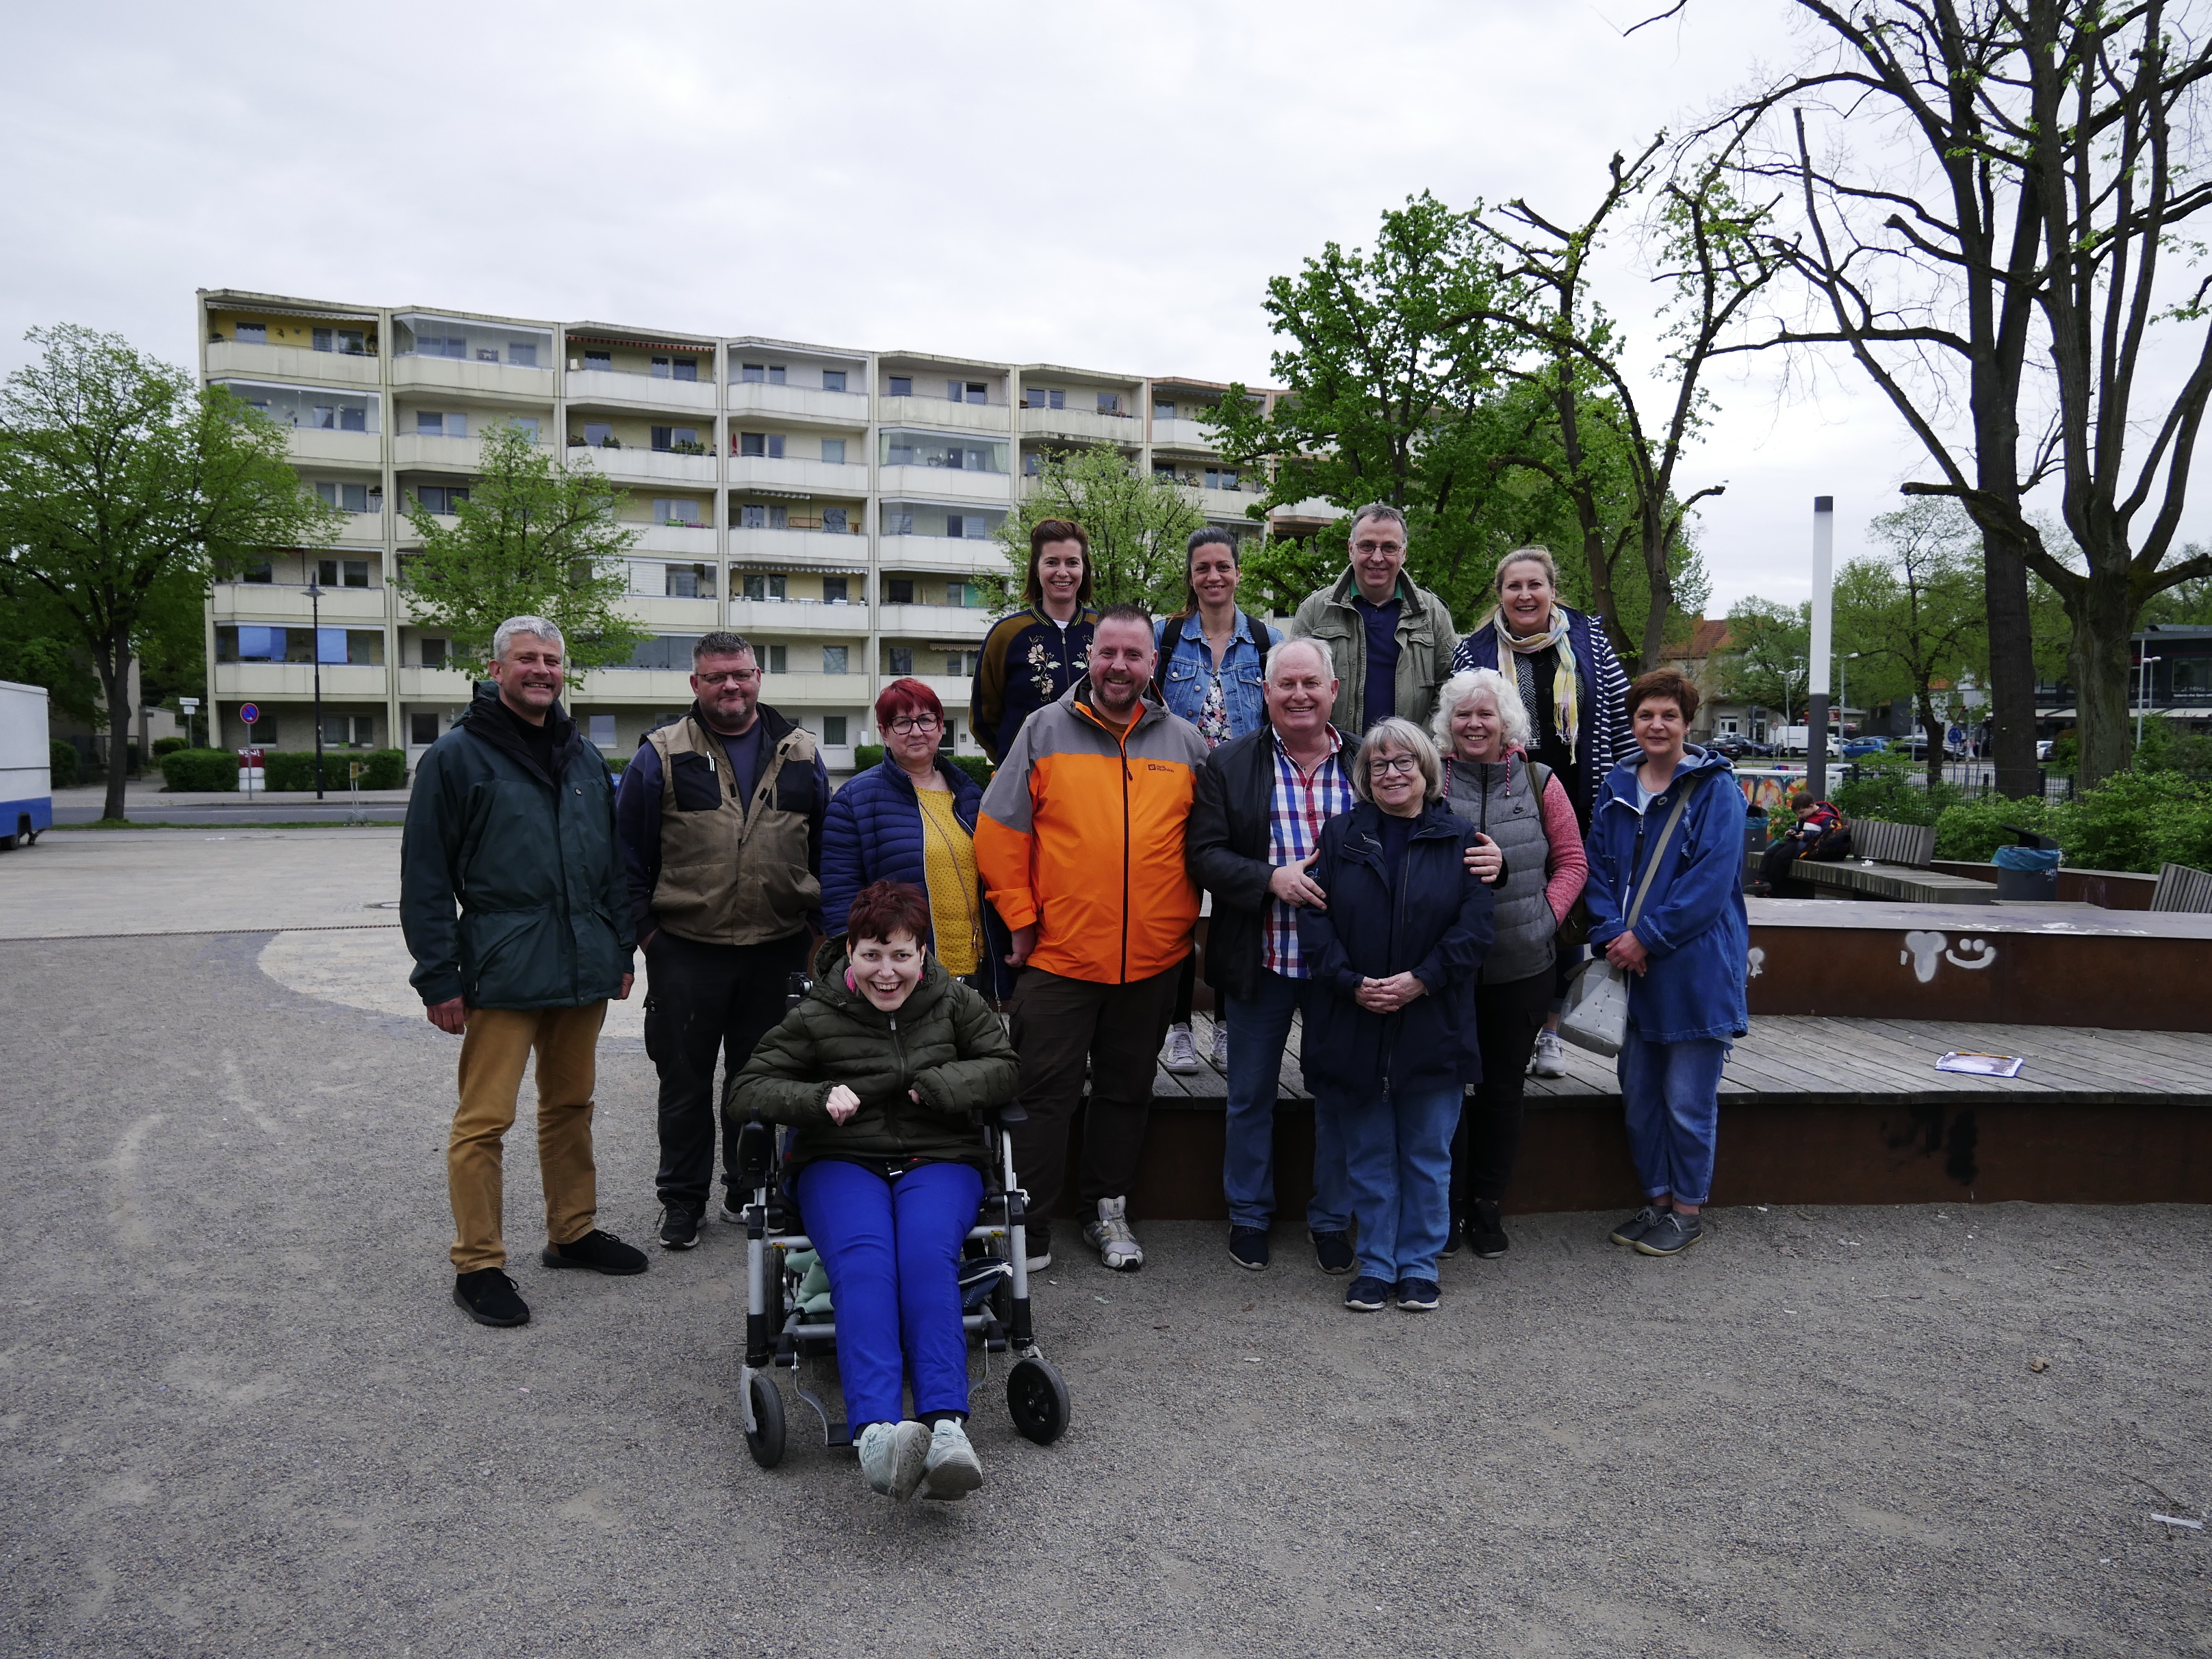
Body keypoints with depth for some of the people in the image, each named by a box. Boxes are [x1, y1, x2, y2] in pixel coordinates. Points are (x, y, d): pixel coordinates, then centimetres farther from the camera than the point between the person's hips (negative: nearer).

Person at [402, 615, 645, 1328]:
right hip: (501, 972, -6)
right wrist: (439, 978, -10)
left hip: (584, 970, 6)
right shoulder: (458, 755, -4)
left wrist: (620, 951, 14)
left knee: (571, 1106, 17)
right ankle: (478, 1265, 11)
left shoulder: (584, 757, 14)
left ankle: (574, 1232, 30)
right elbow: (425, 876, -6)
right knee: (485, 1121, -2)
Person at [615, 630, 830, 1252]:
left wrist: (816, 927, 7)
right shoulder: (661, 756, -1)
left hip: (777, 952, 2)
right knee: (685, 1079, 8)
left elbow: (825, 849, 12)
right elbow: (631, 852, 1)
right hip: (686, 951, -2)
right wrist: (644, 930, -3)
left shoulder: (800, 754, 7)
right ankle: (682, 1197, 24)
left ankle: (749, 1187, 30)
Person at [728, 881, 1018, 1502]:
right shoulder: (816, 1016, 6)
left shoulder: (954, 1001, 10)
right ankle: (877, 1432, -52)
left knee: (927, 1253, -34)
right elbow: (747, 1089, 4)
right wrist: (821, 1098, -15)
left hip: (939, 1158, 1)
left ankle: (945, 1427, -45)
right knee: (862, 1260, -34)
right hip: (841, 1161, 0)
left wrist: (933, 1086, -8)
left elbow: (1004, 1069, 9)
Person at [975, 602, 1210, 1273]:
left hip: (1152, 959, 3)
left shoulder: (1185, 742, 6)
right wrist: (1020, 918, -3)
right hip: (1059, 953, -2)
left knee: (1127, 1088, 14)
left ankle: (1108, 1210, 29)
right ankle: (1029, 1228, 13)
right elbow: (1000, 831, -1)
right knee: (1046, 1091, 2)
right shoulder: (1045, 729, 0)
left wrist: (1187, 917, 6)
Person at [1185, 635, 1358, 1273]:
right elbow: (1204, 854, -6)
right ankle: (1249, 1214, 30)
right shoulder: (1228, 764, 0)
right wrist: (1271, 879, -21)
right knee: (1250, 1095, 12)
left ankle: (1331, 1219, 29)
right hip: (1259, 958, -1)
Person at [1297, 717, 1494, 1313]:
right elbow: (1314, 919, -1)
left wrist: (1420, 980, -15)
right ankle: (1376, 1264, 22)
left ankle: (1420, 1264, 23)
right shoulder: (1340, 835, 5)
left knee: (1427, 1153, 8)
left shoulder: (1460, 840, 3)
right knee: (1368, 1154, 9)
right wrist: (1351, 983, -13)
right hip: (1354, 1026, 1)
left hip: (1433, 1025, -1)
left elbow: (1474, 927, -4)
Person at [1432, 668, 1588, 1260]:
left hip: (1522, 966, 1)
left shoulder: (1540, 782, 3)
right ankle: (1446, 1208, 19)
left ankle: (1487, 1206, 27)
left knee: (1503, 1087, 11)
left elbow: (1572, 862, 7)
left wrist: (1545, 916, -5)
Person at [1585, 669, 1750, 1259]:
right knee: (1639, 1094, 13)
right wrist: (1611, 934, -7)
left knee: (1688, 1101, 4)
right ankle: (1656, 1200, 29)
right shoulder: (1617, 787, 9)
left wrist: (1646, 937, -17)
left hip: (1695, 971, -5)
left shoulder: (1716, 788, -8)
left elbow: (1711, 883, -15)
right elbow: (1599, 867, 8)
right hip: (1632, 969, 5)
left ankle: (1687, 1209, 21)